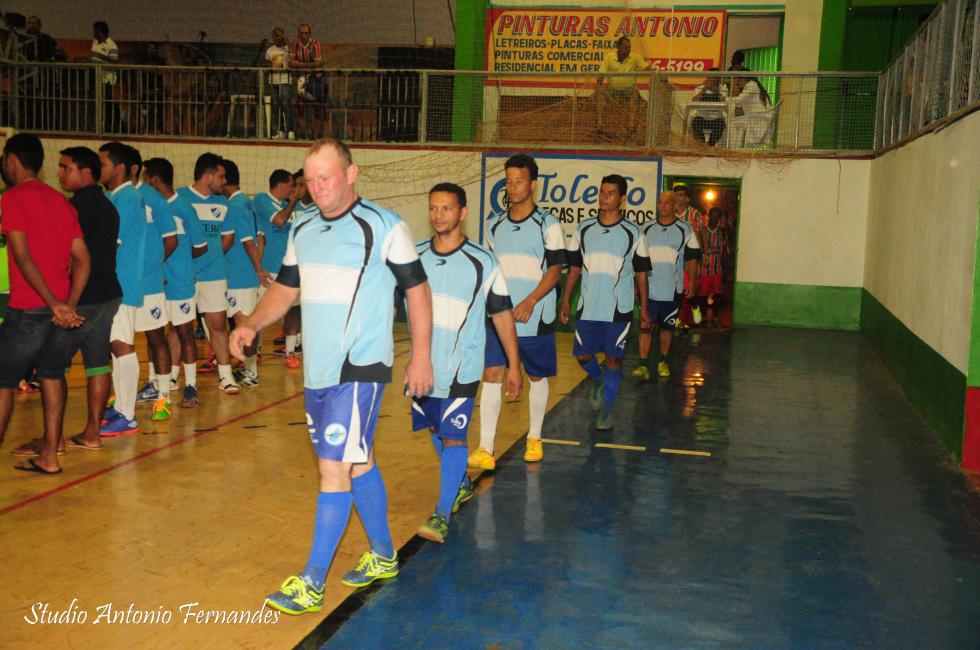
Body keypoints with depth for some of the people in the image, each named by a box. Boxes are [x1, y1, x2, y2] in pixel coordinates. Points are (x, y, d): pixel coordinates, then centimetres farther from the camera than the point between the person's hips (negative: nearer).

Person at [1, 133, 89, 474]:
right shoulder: (60, 201, 13)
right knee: (52, 378, 11)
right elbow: (82, 259, 7)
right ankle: (49, 456, 14)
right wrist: (68, 304, -1)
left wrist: (56, 304, -18)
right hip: (59, 308, 7)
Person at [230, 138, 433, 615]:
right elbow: (285, 288, 19)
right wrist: (251, 325, 2)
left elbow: (417, 290, -3)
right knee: (358, 463, 16)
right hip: (316, 370, 7)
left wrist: (420, 357, -4)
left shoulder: (384, 226, -7)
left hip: (360, 370, -6)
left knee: (334, 469, -7)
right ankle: (383, 557, 31)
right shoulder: (302, 229, 11)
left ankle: (312, 584, 2)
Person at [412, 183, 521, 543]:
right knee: (436, 430, 18)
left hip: (461, 368, -4)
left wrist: (513, 365, 0)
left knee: (453, 437, -7)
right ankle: (462, 485, 42)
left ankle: (442, 514, 1)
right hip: (424, 364, 5)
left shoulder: (482, 262, -7)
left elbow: (502, 314, -1)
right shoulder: (414, 256, 2)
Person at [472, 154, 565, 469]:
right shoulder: (494, 223, 9)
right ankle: (485, 450, -5)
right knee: (491, 375, -7)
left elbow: (555, 269, -8)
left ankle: (534, 438, 30)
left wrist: (529, 302, -20)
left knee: (537, 377, 10)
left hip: (535, 317, -3)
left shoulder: (547, 224, -4)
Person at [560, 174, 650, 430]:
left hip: (619, 309, -2)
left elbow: (641, 272, 4)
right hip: (588, 307, 2)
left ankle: (606, 410, 15)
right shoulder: (584, 229, 5)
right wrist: (566, 301, 6)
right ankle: (598, 381, 38)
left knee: (614, 358, 2)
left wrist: (643, 308, 3)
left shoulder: (633, 233, -2)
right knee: (582, 354, 5)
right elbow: (574, 268, 10)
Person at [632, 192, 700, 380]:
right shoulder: (646, 229, 9)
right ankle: (643, 365, -6)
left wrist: (691, 282, -4)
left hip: (672, 289, -1)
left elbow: (692, 258, 3)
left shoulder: (685, 230, 2)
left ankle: (662, 362, 25)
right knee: (645, 326, -7)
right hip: (648, 288, 1)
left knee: (667, 327, 10)